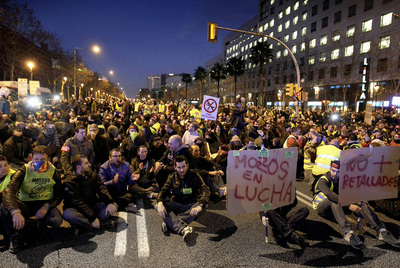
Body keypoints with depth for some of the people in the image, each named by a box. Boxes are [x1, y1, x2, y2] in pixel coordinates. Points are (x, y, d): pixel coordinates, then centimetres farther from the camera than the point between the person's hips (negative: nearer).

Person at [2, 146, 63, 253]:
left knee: (57, 220, -30)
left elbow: (58, 195, 1)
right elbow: (9, 191, -24)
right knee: (6, 209, -32)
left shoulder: (53, 172, -3)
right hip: (25, 204, 0)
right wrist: (16, 212, -42)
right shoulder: (24, 171, -9)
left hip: (44, 203, 0)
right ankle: (15, 237, -5)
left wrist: (46, 206, -20)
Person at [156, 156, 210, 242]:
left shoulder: (194, 175, -7)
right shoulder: (172, 177, 2)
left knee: (204, 206, -33)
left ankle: (169, 222, -36)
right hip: (176, 205, 2)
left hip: (191, 205, -1)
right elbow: (163, 191, -4)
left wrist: (200, 205, -37)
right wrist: (160, 203, -29)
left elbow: (206, 190, -17)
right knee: (158, 207, -25)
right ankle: (183, 229, -44)